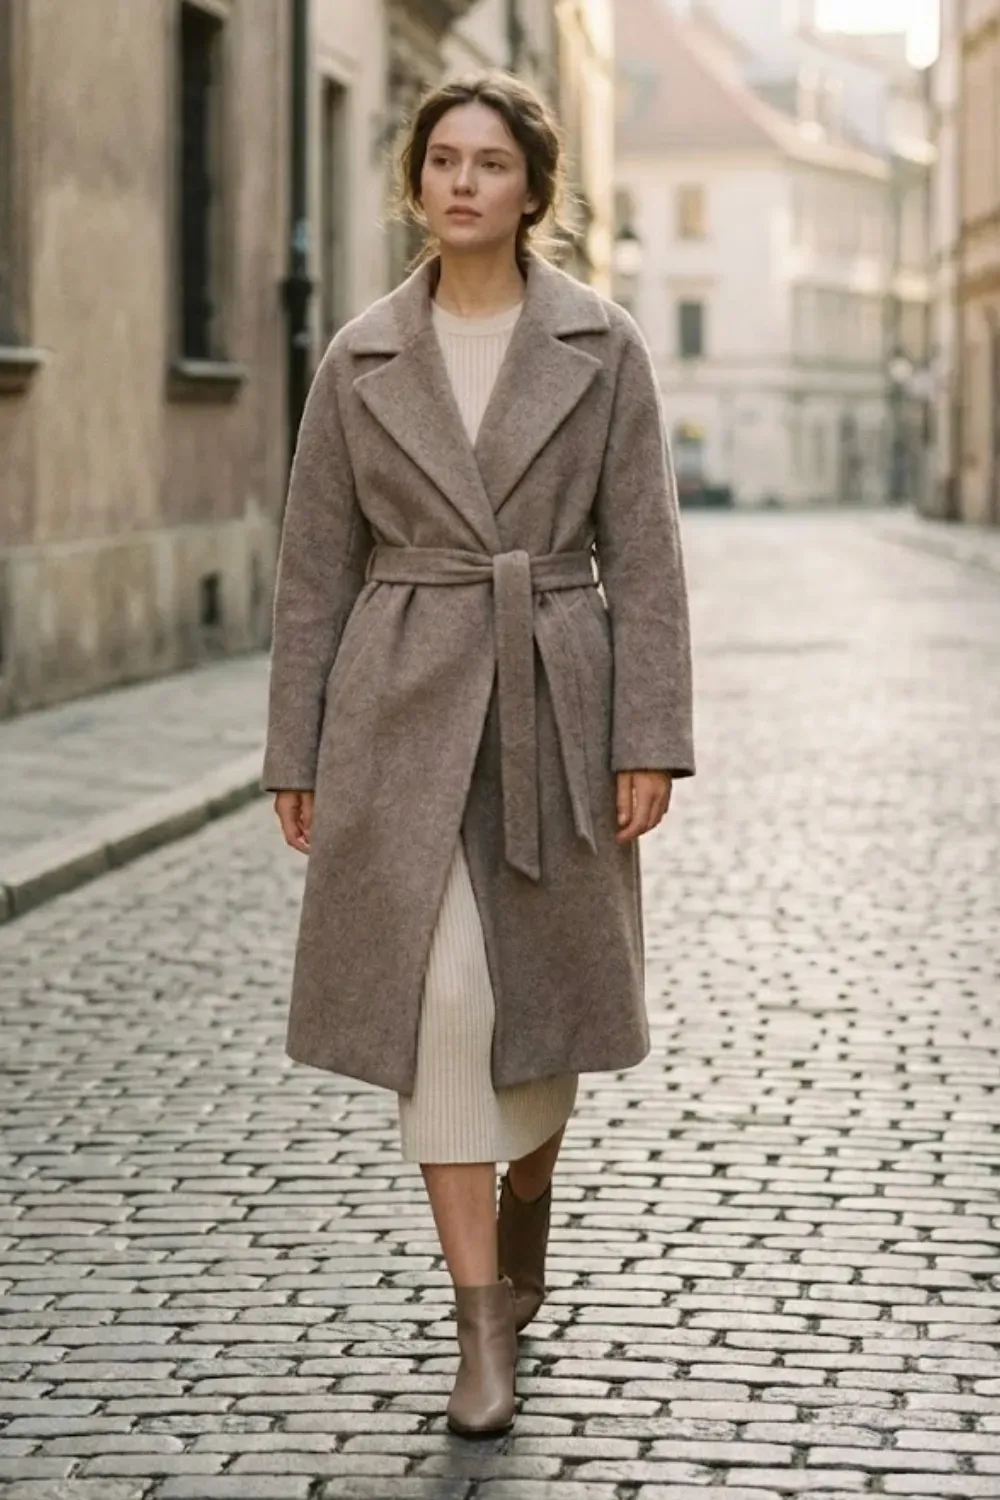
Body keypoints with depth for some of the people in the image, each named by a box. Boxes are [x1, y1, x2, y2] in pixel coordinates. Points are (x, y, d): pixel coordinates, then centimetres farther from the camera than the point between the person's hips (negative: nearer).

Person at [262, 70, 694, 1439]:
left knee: (538, 994, 11)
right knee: (441, 999, -10)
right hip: (406, 710, 0)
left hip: (553, 711, 0)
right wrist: (295, 757, 3)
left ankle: (523, 1203, 42)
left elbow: (643, 554, -1)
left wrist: (651, 739, -8)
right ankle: (484, 1328, -6)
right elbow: (316, 569, 6)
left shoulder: (602, 347, 1)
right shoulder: (361, 360, 4)